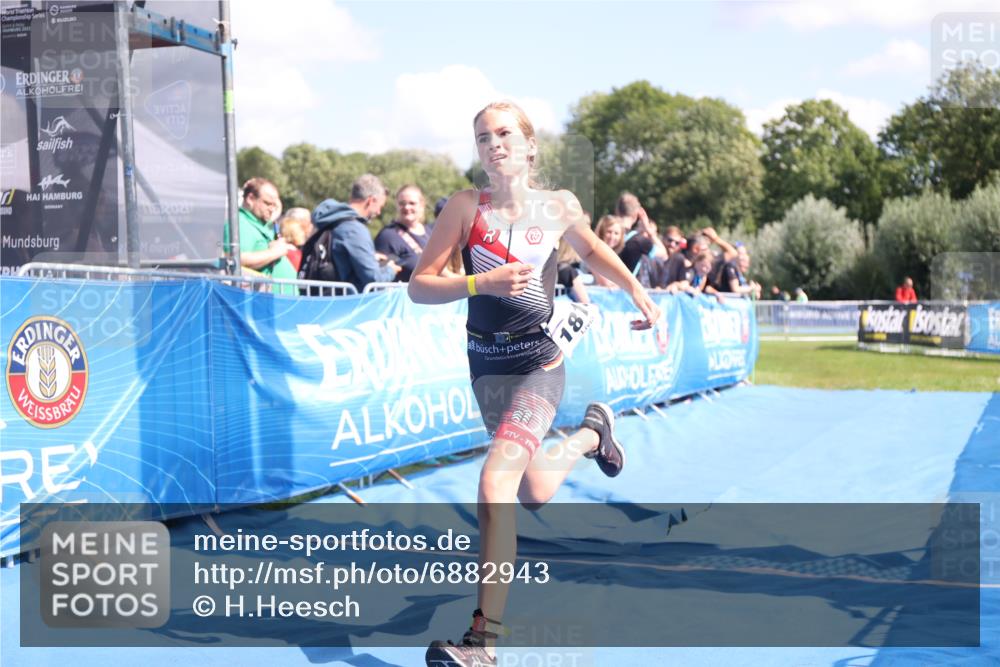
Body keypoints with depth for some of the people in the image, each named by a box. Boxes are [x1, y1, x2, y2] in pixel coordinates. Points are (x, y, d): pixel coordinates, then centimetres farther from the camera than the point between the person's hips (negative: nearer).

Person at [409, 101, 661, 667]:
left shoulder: (558, 207, -4)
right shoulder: (467, 206, -7)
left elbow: (592, 248, 17)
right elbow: (420, 286, -9)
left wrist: (638, 291, 2)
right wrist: (481, 283, -25)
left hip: (539, 361, -3)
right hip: (487, 363, 3)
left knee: (496, 480, -23)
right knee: (535, 494, 17)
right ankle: (591, 433, 52)